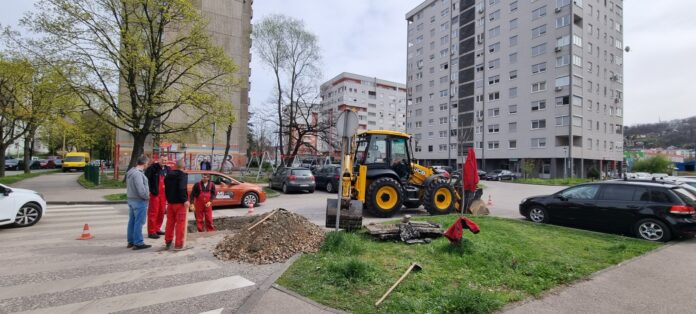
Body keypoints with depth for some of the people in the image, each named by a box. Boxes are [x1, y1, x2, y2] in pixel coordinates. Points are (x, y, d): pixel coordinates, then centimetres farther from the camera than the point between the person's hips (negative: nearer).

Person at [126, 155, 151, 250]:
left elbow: (128, 186, 15)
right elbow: (141, 190, -24)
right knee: (139, 222, -2)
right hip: (139, 201, -9)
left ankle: (131, 241, 25)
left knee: (132, 221, 15)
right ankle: (138, 243, 4)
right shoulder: (138, 174, -21)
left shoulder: (130, 172, 9)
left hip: (131, 199, 10)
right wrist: (147, 196, -8)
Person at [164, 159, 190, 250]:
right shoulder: (183, 175, -14)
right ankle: (178, 244, 2)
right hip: (180, 202, -7)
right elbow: (182, 188, -26)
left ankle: (168, 242, 23)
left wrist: (169, 199, 19)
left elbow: (166, 187, 14)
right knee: (180, 223, -1)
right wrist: (185, 200, -21)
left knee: (170, 222, 16)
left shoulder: (169, 175, 10)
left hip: (170, 202, 7)